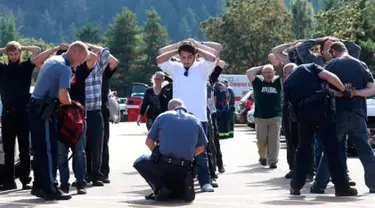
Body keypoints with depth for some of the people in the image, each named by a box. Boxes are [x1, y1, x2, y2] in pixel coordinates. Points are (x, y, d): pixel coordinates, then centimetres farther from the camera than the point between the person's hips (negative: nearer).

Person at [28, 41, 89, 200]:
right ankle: (50, 189, -4)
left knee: (40, 149, 14)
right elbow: (63, 97, -24)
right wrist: (70, 103, -2)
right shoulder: (65, 68, -16)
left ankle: (38, 186, 20)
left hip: (36, 108, 10)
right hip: (44, 111, -10)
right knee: (49, 150, -6)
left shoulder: (52, 60, 14)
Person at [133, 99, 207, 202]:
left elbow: (149, 142, 9)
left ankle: (160, 188, 2)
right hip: (184, 169, 5)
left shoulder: (163, 116, 6)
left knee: (139, 163, 24)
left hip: (163, 165, -5)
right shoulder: (196, 121, 11)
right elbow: (201, 148, 13)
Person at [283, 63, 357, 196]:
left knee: (303, 148, 19)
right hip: (321, 107, -3)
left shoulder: (287, 82, 25)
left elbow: (291, 103, 17)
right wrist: (345, 90, 3)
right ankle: (341, 186, 0)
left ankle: (296, 186, 19)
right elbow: (329, 76, -2)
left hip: (302, 113, 3)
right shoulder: (310, 67, 18)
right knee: (332, 147, 1)